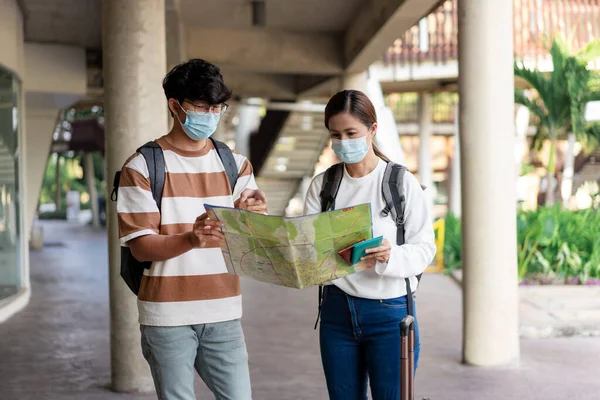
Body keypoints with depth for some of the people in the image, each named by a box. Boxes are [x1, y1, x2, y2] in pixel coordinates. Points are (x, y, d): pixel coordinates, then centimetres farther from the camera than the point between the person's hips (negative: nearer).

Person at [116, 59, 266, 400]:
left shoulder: (235, 165, 9)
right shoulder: (142, 167, -3)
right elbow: (141, 247, -9)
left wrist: (253, 217, -22)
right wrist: (190, 239, -28)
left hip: (224, 314, 3)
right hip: (167, 317, -3)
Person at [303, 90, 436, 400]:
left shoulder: (402, 182, -6)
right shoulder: (322, 185, 5)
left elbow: (424, 248, -7)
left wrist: (391, 256, -28)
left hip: (389, 313, -3)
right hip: (336, 311, 3)